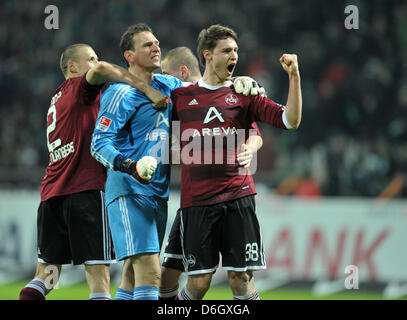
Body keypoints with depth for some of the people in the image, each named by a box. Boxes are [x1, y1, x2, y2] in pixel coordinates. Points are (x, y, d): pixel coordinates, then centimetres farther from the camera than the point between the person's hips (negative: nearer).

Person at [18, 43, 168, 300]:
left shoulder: (58, 99, 26)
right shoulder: (78, 87, 1)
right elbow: (101, 69, -21)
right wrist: (148, 89, -22)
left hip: (51, 195, 8)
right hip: (85, 190, -8)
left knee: (46, 273, 9)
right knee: (98, 270, -9)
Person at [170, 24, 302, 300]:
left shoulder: (244, 95, 9)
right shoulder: (181, 96, 8)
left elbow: (291, 120, 0)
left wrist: (294, 77, -8)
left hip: (238, 197, 1)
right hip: (196, 201, -1)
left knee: (242, 279, -3)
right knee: (199, 282, -2)